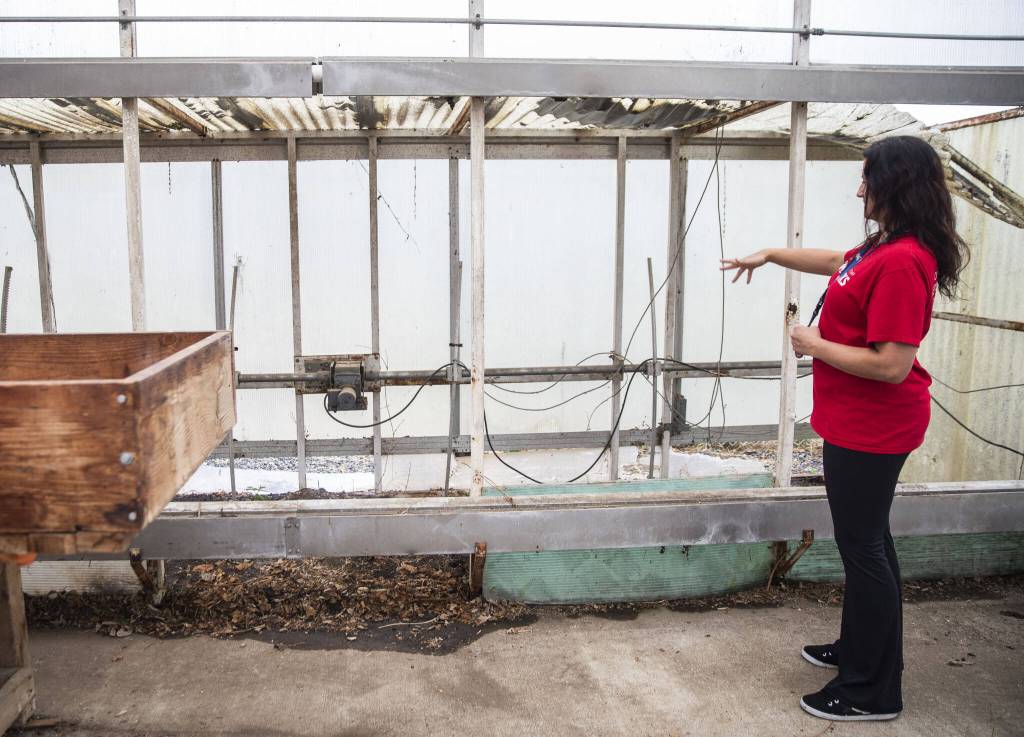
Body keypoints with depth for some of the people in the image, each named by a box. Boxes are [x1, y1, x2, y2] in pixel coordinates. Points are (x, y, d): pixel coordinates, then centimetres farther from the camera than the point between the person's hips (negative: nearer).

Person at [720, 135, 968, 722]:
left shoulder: (902, 262, -25)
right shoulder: (887, 248, 5)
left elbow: (892, 365, -29)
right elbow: (837, 263, 26)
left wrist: (817, 347, -17)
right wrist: (771, 254, 26)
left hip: (871, 428, -10)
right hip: (860, 423, 10)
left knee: (863, 547, 1)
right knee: (868, 539, 21)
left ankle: (873, 692, 15)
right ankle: (859, 648, 39)